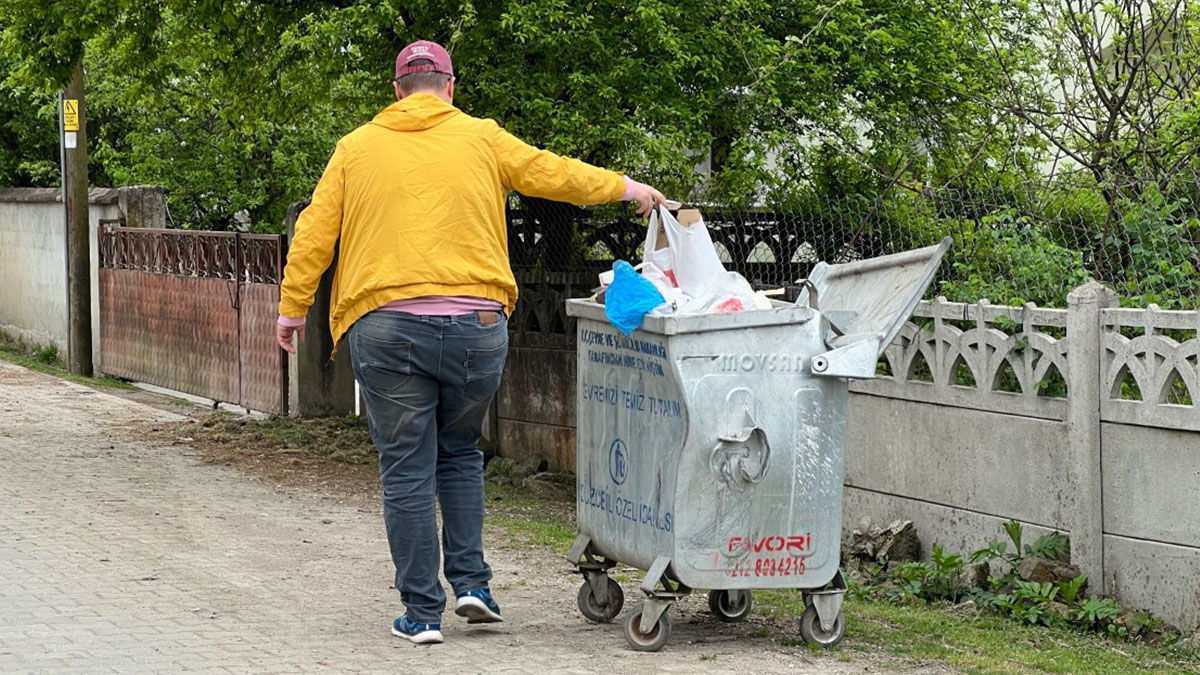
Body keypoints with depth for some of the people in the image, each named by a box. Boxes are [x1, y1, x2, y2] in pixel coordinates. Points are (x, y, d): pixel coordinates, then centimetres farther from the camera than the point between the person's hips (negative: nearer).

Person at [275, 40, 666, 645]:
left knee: (407, 471, 4)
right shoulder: (480, 140, 8)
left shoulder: (358, 147, 9)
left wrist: (292, 307, 13)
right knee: (460, 454, 21)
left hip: (387, 328, -1)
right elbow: (554, 175, 16)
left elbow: (314, 233, 6)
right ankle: (471, 583, 12)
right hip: (475, 325, 1)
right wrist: (625, 188, 30)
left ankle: (422, 612, 5)